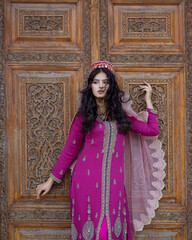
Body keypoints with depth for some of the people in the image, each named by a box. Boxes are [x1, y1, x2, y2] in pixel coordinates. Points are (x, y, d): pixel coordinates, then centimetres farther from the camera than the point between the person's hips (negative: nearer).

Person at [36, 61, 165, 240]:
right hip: (88, 178, -2)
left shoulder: (121, 114, 10)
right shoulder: (84, 116, 4)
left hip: (114, 180, 2)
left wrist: (148, 100, 12)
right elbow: (70, 150, 7)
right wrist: (51, 181, 7)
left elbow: (152, 130, 5)